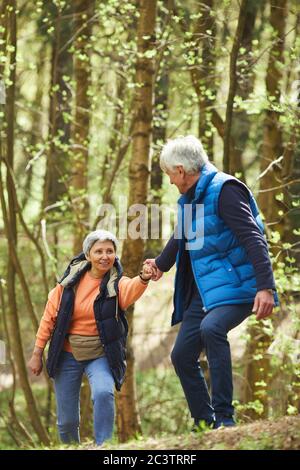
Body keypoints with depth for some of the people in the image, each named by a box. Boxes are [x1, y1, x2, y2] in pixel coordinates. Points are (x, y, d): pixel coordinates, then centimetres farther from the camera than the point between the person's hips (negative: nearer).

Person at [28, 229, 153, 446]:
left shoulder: (117, 284, -11)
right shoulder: (72, 280, -4)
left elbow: (131, 289, -36)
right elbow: (50, 315, 4)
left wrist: (143, 278, -60)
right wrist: (38, 353, 3)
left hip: (101, 355, -2)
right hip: (68, 355, 2)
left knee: (103, 393, -32)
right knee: (67, 422, 4)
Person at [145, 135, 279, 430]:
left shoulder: (224, 190, -15)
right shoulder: (189, 199, 14)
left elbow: (253, 239, -24)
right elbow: (180, 237, 34)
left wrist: (266, 287, -33)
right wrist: (161, 264, 47)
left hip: (235, 288, -10)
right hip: (204, 292, 10)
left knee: (211, 328, -36)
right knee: (182, 356, 6)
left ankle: (224, 416, -34)